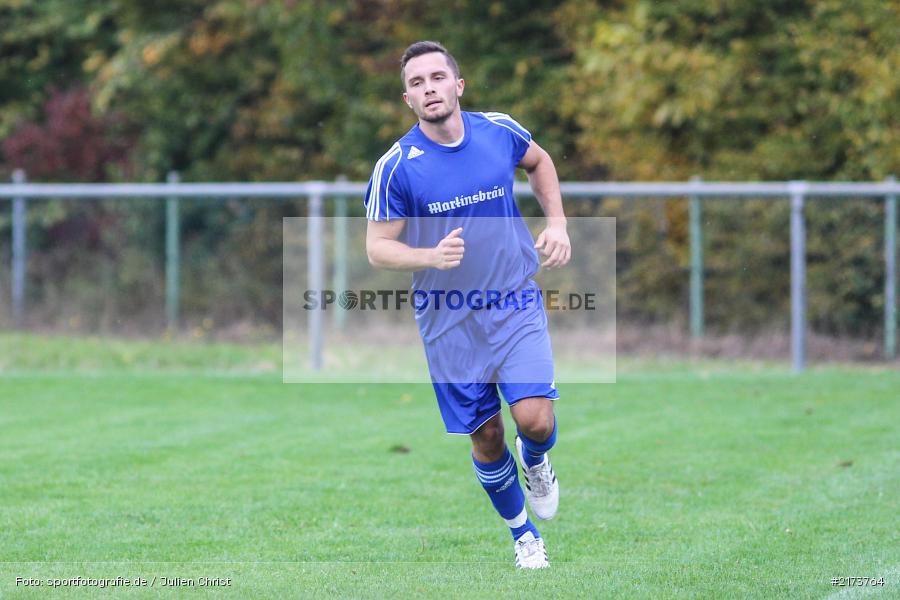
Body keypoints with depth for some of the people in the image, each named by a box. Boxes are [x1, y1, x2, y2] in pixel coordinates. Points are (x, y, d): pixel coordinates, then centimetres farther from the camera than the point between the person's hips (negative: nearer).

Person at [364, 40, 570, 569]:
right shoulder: (396, 167, -14)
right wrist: (432, 256, -26)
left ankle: (535, 462, 22)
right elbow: (377, 247, -8)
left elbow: (539, 162, 18)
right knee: (486, 436, 6)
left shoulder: (500, 131, -5)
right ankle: (523, 533, 30)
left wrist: (557, 223, 6)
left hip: (515, 303, 1)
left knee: (535, 418, -15)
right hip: (450, 322, -1)